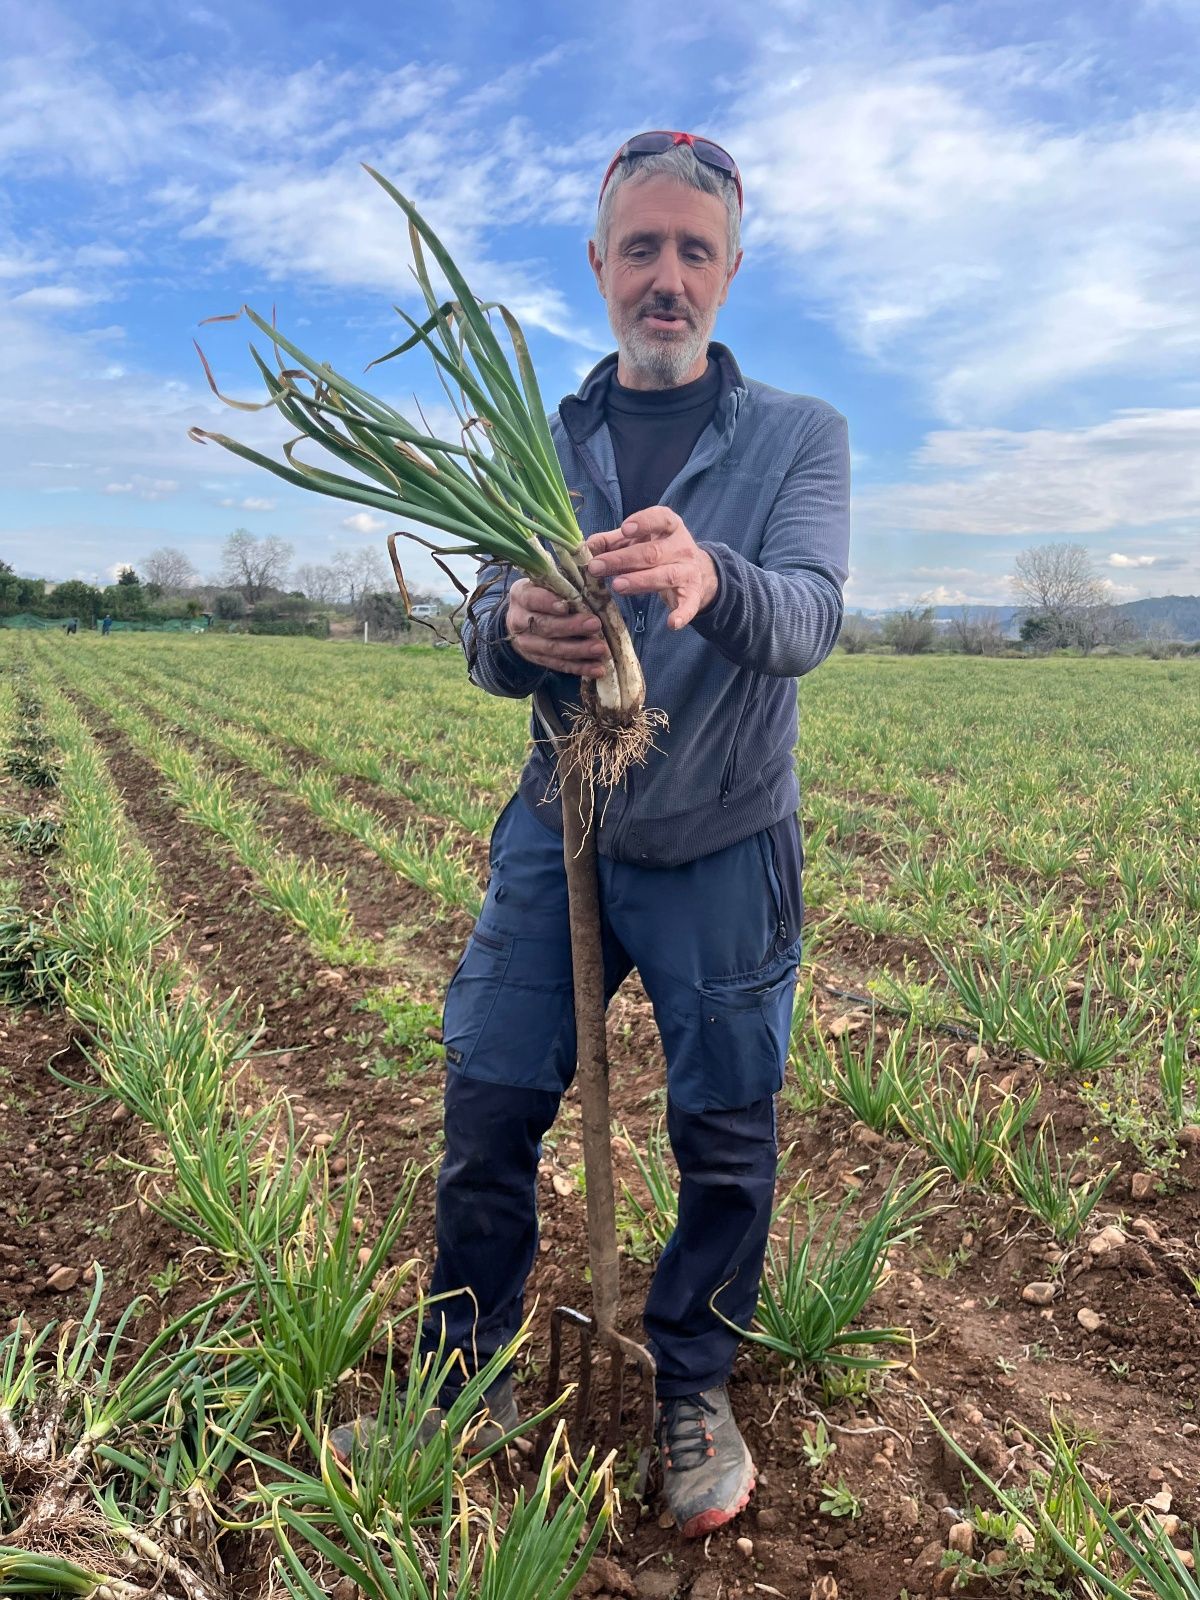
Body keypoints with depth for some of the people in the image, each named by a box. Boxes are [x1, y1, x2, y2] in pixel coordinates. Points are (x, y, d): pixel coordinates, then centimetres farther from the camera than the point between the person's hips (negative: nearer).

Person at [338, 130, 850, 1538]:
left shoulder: (799, 437, -1)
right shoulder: (541, 446, 8)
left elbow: (810, 617, -18)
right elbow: (485, 639, 0)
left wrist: (708, 582, -41)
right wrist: (513, 631, -25)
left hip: (723, 853, -2)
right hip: (558, 835, 2)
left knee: (725, 1137, 7)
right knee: (485, 1114, 4)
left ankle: (695, 1391, 31)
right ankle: (466, 1383, 27)